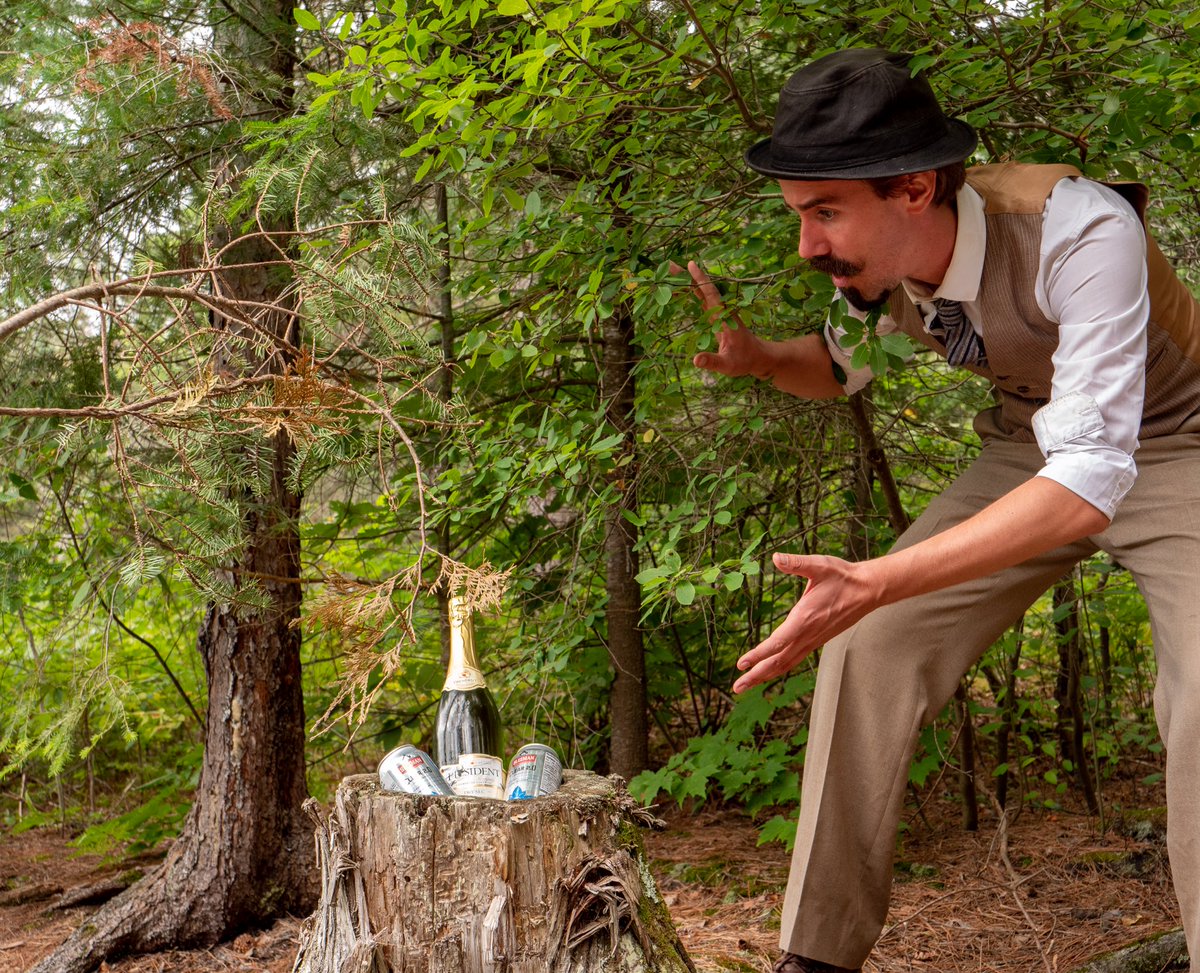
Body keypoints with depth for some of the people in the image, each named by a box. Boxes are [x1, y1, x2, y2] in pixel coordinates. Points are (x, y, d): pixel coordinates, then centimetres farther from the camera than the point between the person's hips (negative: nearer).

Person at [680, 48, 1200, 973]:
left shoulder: (1079, 233, -35)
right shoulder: (877, 258, -14)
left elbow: (1090, 484, -43)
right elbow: (842, 367, 10)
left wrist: (872, 582, -51)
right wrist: (757, 356, -15)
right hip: (1029, 443, 6)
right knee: (868, 645, -7)